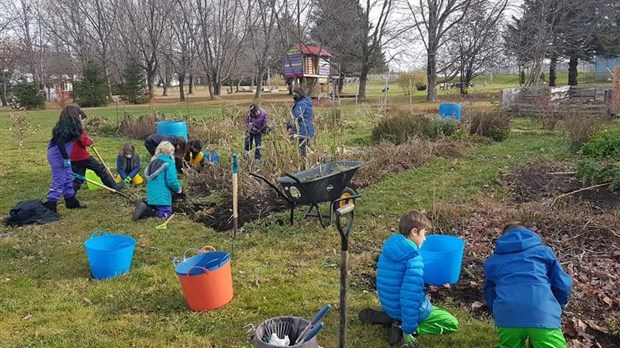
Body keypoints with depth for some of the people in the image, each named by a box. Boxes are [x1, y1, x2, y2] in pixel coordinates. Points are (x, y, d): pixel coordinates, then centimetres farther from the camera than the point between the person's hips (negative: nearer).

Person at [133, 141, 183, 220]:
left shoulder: (154, 161, 14)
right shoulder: (169, 162, -11)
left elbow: (147, 175, 21)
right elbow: (171, 181, -19)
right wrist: (179, 190, 1)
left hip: (151, 194, 8)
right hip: (162, 196, -8)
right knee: (166, 213, -2)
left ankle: (144, 206, -4)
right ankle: (144, 211, -19)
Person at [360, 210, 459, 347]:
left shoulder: (389, 247, -4)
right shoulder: (414, 260, -28)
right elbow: (409, 298, -30)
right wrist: (408, 330, -25)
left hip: (389, 305, 8)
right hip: (410, 308, -8)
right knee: (452, 324, 9)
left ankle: (389, 317, 11)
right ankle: (402, 326, -8)